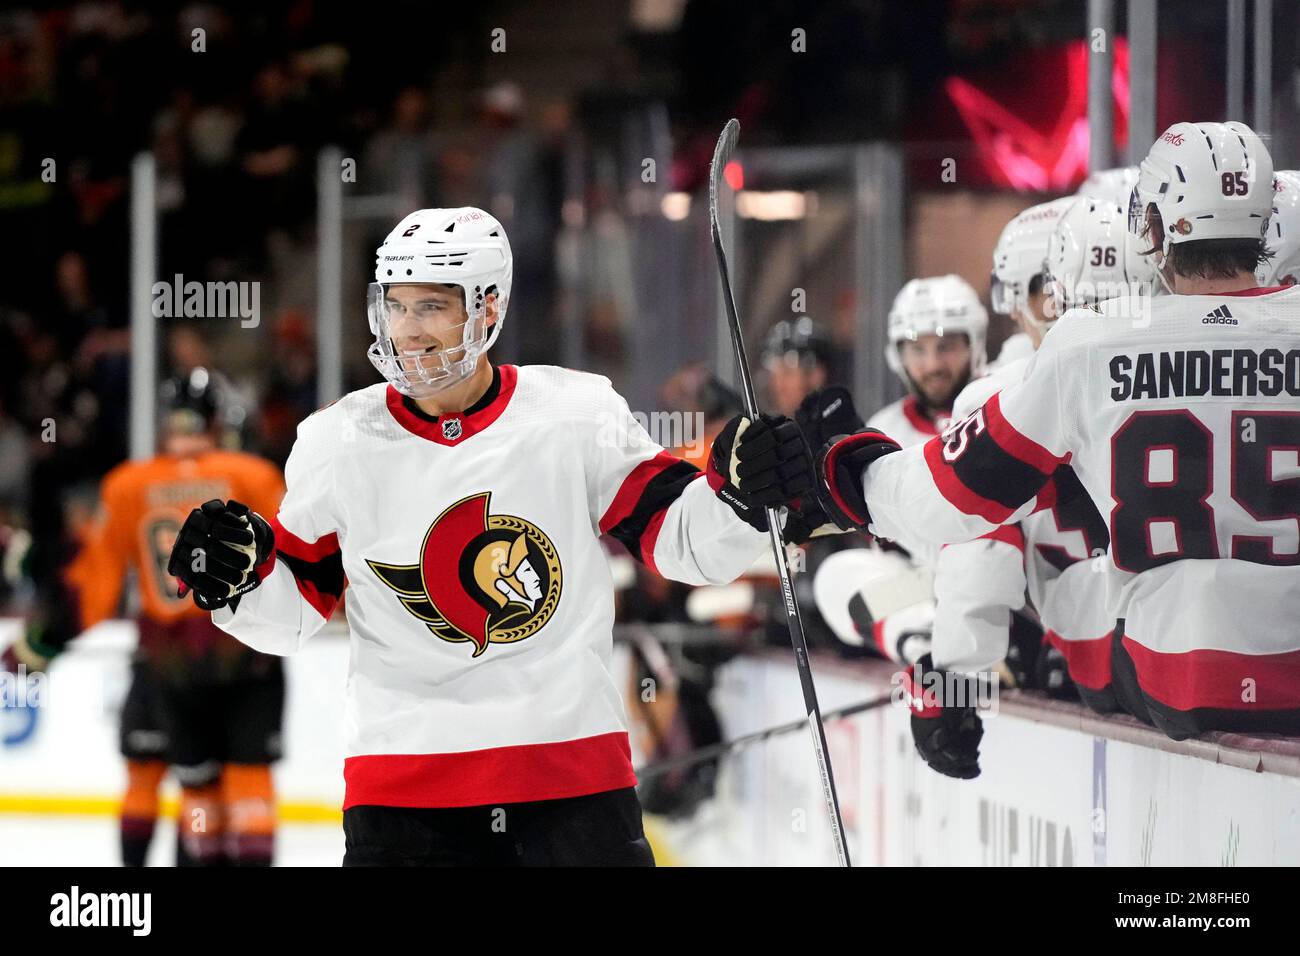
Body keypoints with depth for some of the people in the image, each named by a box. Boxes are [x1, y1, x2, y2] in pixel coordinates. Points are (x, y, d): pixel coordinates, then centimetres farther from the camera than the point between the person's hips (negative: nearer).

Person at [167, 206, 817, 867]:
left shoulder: (577, 417, -3)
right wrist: (240, 577, -10)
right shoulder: (338, 442, 1)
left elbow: (683, 540, 1)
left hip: (572, 760, 0)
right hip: (403, 773, 0)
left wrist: (739, 490, -18)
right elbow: (292, 612, 10)